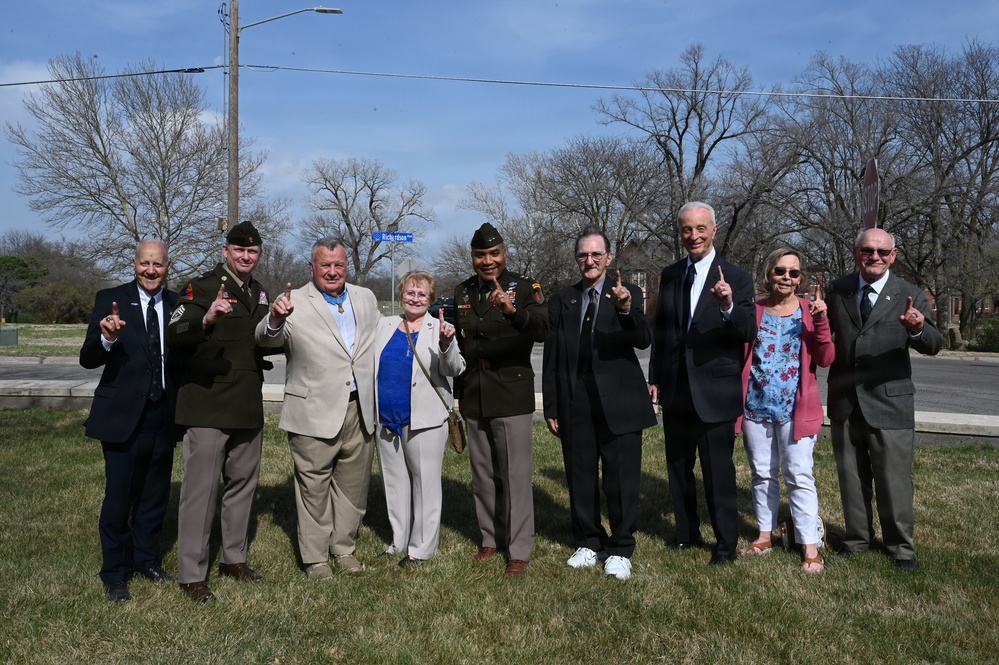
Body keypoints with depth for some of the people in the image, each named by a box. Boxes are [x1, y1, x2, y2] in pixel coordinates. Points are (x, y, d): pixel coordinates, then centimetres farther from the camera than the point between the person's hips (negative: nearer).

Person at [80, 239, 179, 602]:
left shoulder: (178, 305, 3)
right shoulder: (111, 299, -6)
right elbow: (88, 360, -11)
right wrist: (106, 339, -31)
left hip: (164, 416, 4)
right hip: (123, 416, -3)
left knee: (155, 496, 16)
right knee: (119, 498, 4)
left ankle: (146, 560, 34)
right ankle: (114, 574, 21)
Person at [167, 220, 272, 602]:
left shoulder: (260, 294, 14)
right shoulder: (201, 287, -7)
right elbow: (174, 337, -21)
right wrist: (207, 318, -40)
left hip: (248, 407, 7)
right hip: (208, 406, -7)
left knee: (243, 483, 15)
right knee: (201, 490, -3)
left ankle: (234, 559, 30)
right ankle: (192, 575, 8)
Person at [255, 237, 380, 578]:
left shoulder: (366, 299, 9)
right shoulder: (296, 303, -6)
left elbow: (379, 340, 19)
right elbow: (268, 339, -17)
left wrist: (377, 401, 11)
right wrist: (274, 319, -41)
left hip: (360, 410, 5)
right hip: (315, 412, -4)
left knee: (352, 484, 15)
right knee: (314, 487, 6)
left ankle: (345, 548, 32)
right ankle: (315, 557, 21)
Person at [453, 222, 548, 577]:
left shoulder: (525, 287, -5)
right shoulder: (462, 292, 9)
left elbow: (542, 330, -22)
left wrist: (513, 311, -40)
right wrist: (458, 393, 14)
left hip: (512, 396, -5)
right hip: (474, 398, 5)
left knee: (516, 475, -1)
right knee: (482, 474, 14)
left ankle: (519, 550, 10)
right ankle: (491, 538, 29)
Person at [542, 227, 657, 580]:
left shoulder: (626, 293, 0)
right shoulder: (561, 300, 8)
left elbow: (644, 341, -15)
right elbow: (551, 359, 9)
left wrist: (626, 310, -34)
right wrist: (551, 408, 6)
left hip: (618, 402, -3)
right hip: (575, 403, 3)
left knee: (622, 481, 3)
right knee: (580, 479, 12)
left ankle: (620, 550, 19)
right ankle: (588, 543, 29)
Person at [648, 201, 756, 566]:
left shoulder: (735, 278, -8)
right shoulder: (669, 275, 8)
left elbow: (750, 332, -17)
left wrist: (729, 306, -36)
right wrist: (654, 377, 9)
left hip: (714, 390, -5)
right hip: (675, 389, 5)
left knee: (718, 471, 3)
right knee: (678, 466, 16)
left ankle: (726, 544, 19)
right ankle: (687, 532, 33)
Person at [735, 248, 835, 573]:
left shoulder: (810, 311, -1)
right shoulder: (752, 311, 3)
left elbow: (825, 359, -7)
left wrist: (821, 320, -20)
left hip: (796, 408, -2)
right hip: (756, 406, 3)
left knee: (799, 476, -1)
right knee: (762, 474, 13)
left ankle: (810, 547, 6)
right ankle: (765, 535, 26)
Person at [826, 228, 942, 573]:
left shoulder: (910, 296, -5)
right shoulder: (837, 290, 3)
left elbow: (933, 346, -14)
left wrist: (918, 329, -36)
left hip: (889, 401, -3)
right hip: (844, 401, 3)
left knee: (894, 478, 3)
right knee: (851, 476, 15)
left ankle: (900, 545, 23)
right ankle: (857, 537, 33)